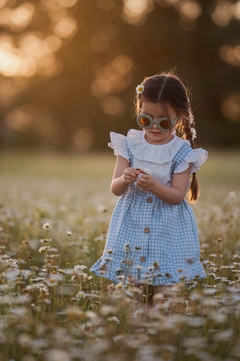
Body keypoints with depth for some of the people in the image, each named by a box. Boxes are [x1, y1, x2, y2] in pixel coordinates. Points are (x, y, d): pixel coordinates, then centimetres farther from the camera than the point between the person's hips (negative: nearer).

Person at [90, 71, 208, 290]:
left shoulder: (181, 151, -7)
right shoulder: (130, 145, -1)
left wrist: (154, 186, -30)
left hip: (168, 228, -2)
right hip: (132, 224, 2)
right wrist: (124, 180, -25)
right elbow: (116, 189, -2)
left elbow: (177, 196, -12)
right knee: (129, 282, 4)